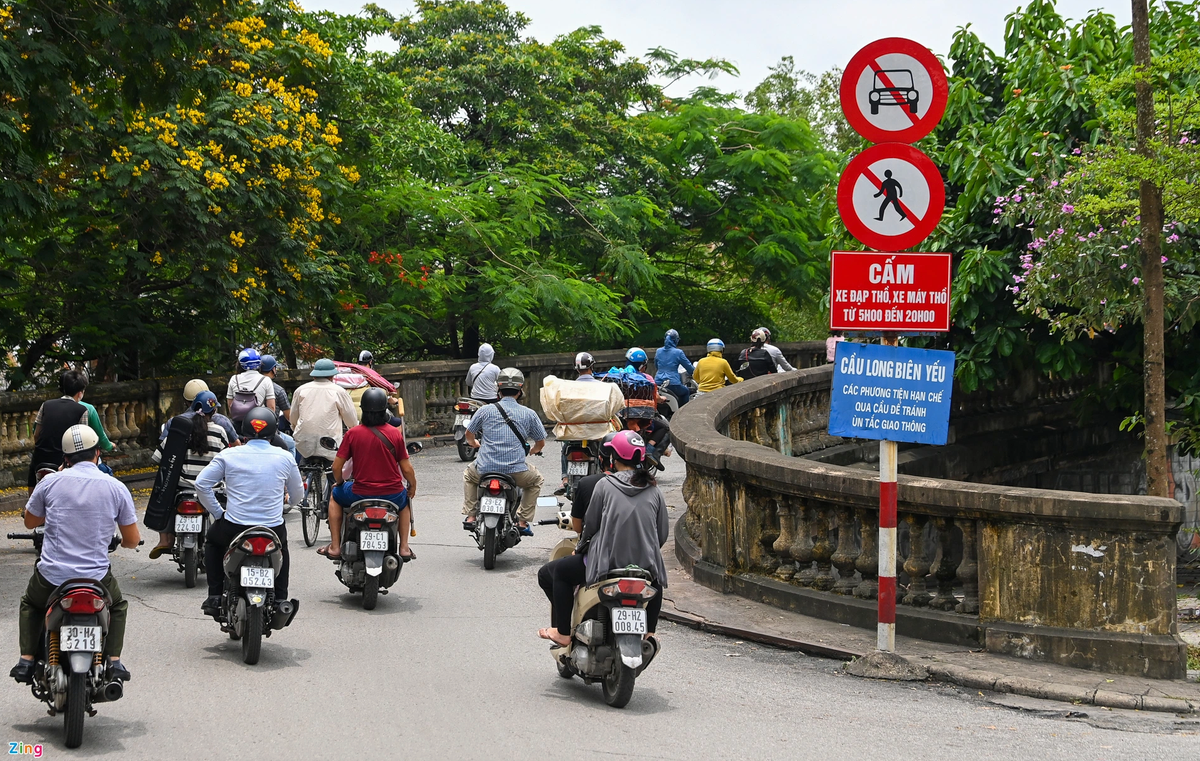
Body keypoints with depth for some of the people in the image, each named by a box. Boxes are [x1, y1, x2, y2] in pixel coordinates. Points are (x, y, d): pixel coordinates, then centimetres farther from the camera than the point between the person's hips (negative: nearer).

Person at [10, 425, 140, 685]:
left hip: (51, 574, 1)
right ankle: (114, 661, 11)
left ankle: (26, 660, 16)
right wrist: (119, 541, 26)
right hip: (96, 575, 0)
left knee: (30, 605, 33)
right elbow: (133, 540, 3)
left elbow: (30, 521, 12)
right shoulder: (116, 488, -4)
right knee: (118, 607, 31)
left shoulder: (50, 482, -4)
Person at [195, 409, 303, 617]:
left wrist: (217, 513, 7)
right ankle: (280, 601, 29)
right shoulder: (285, 457, 2)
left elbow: (201, 484, -5)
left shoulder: (228, 455, -1)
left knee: (212, 540, 34)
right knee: (282, 547, 37)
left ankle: (214, 597, 24)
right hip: (273, 529, 1)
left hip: (234, 529, -1)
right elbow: (297, 496, 11)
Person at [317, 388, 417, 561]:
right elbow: (406, 468, -3)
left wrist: (339, 482, 18)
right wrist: (413, 486, 17)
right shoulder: (395, 433, -7)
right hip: (392, 494, 1)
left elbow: (337, 466, -4)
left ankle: (335, 547, 27)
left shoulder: (352, 433, -7)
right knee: (405, 500, 37)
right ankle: (404, 548, 29)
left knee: (335, 496, 30)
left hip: (361, 493, -1)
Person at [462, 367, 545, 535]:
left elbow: (469, 435, 15)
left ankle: (470, 516, 25)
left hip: (485, 469, 1)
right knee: (536, 480, 30)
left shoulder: (485, 410, 1)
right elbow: (541, 442, 13)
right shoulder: (529, 414, 2)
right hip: (516, 471, -1)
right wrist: (531, 451, 37)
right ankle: (523, 521, 19)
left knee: (468, 474, 35)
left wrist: (475, 444, 39)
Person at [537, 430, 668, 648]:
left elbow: (591, 524, 0)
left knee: (550, 573, 16)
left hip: (608, 562, -4)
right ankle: (649, 632, 34)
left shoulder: (605, 485, -4)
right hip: (646, 565, 4)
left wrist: (579, 547, 19)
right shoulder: (654, 491, 6)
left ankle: (563, 633, 10)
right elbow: (663, 534, 7)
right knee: (657, 576, 41)